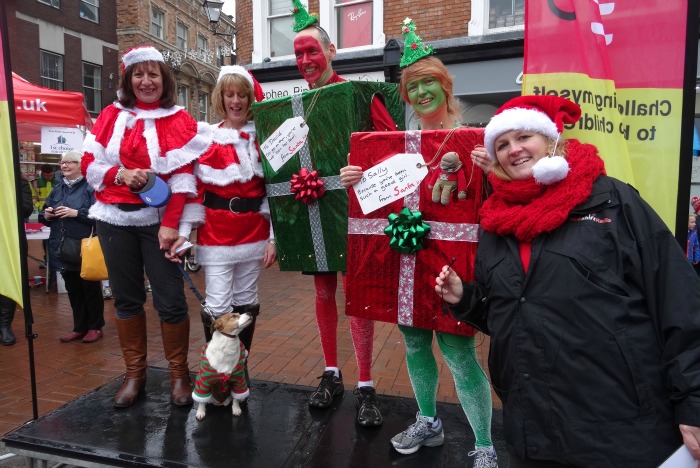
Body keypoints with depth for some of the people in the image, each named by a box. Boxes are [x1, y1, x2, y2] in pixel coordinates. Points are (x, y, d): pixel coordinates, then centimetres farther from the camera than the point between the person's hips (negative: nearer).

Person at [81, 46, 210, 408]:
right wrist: (121, 174, -14)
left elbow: (183, 177, -7)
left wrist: (171, 225, -15)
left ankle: (179, 373, 15)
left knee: (170, 299, -3)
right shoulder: (111, 116, 9)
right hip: (115, 219, 3)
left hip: (159, 219, -3)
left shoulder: (179, 121, 1)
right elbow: (89, 163, 7)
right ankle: (134, 372, 24)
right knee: (126, 297, 9)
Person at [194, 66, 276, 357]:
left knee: (246, 304, 11)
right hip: (216, 233, -2)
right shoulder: (206, 138, 2)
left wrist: (274, 237, 0)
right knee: (218, 308, -3)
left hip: (254, 232, 2)